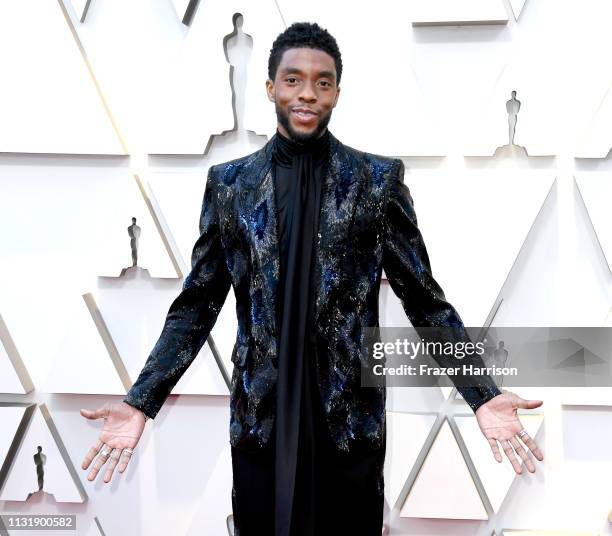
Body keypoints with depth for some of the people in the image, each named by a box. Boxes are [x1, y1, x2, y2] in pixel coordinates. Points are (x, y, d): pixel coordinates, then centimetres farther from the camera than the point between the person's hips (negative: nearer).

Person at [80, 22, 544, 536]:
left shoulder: (379, 180, -2)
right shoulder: (229, 183, 2)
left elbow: (424, 297, -1)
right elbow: (198, 303, 4)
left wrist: (484, 395, -12)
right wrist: (140, 402, -5)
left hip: (352, 417, -1)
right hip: (260, 417, 1)